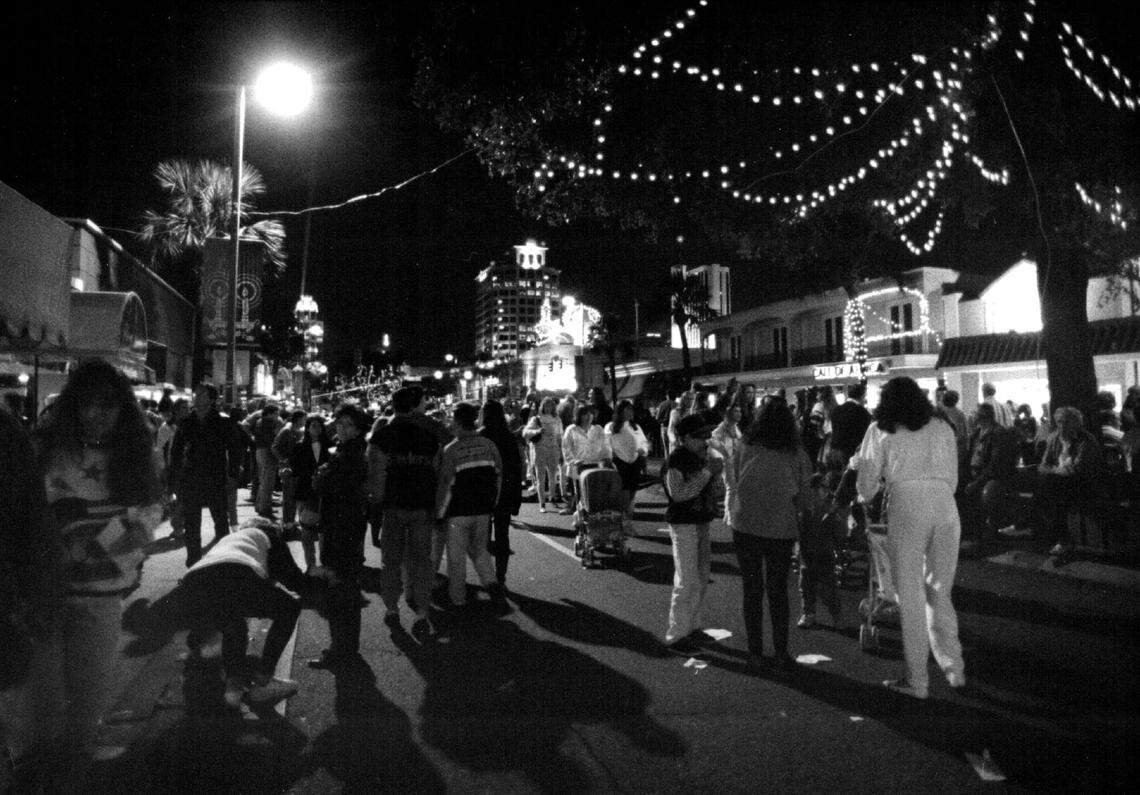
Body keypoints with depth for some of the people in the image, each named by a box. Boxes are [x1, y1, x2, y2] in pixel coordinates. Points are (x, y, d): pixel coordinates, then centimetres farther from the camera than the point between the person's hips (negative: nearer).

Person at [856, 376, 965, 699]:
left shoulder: (885, 437, 6)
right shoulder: (943, 428, 14)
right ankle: (954, 669, 22)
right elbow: (953, 479, 16)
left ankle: (917, 681, 7)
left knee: (911, 597, 3)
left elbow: (866, 490, 7)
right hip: (945, 508, 4)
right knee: (939, 594, 17)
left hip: (906, 510, -3)